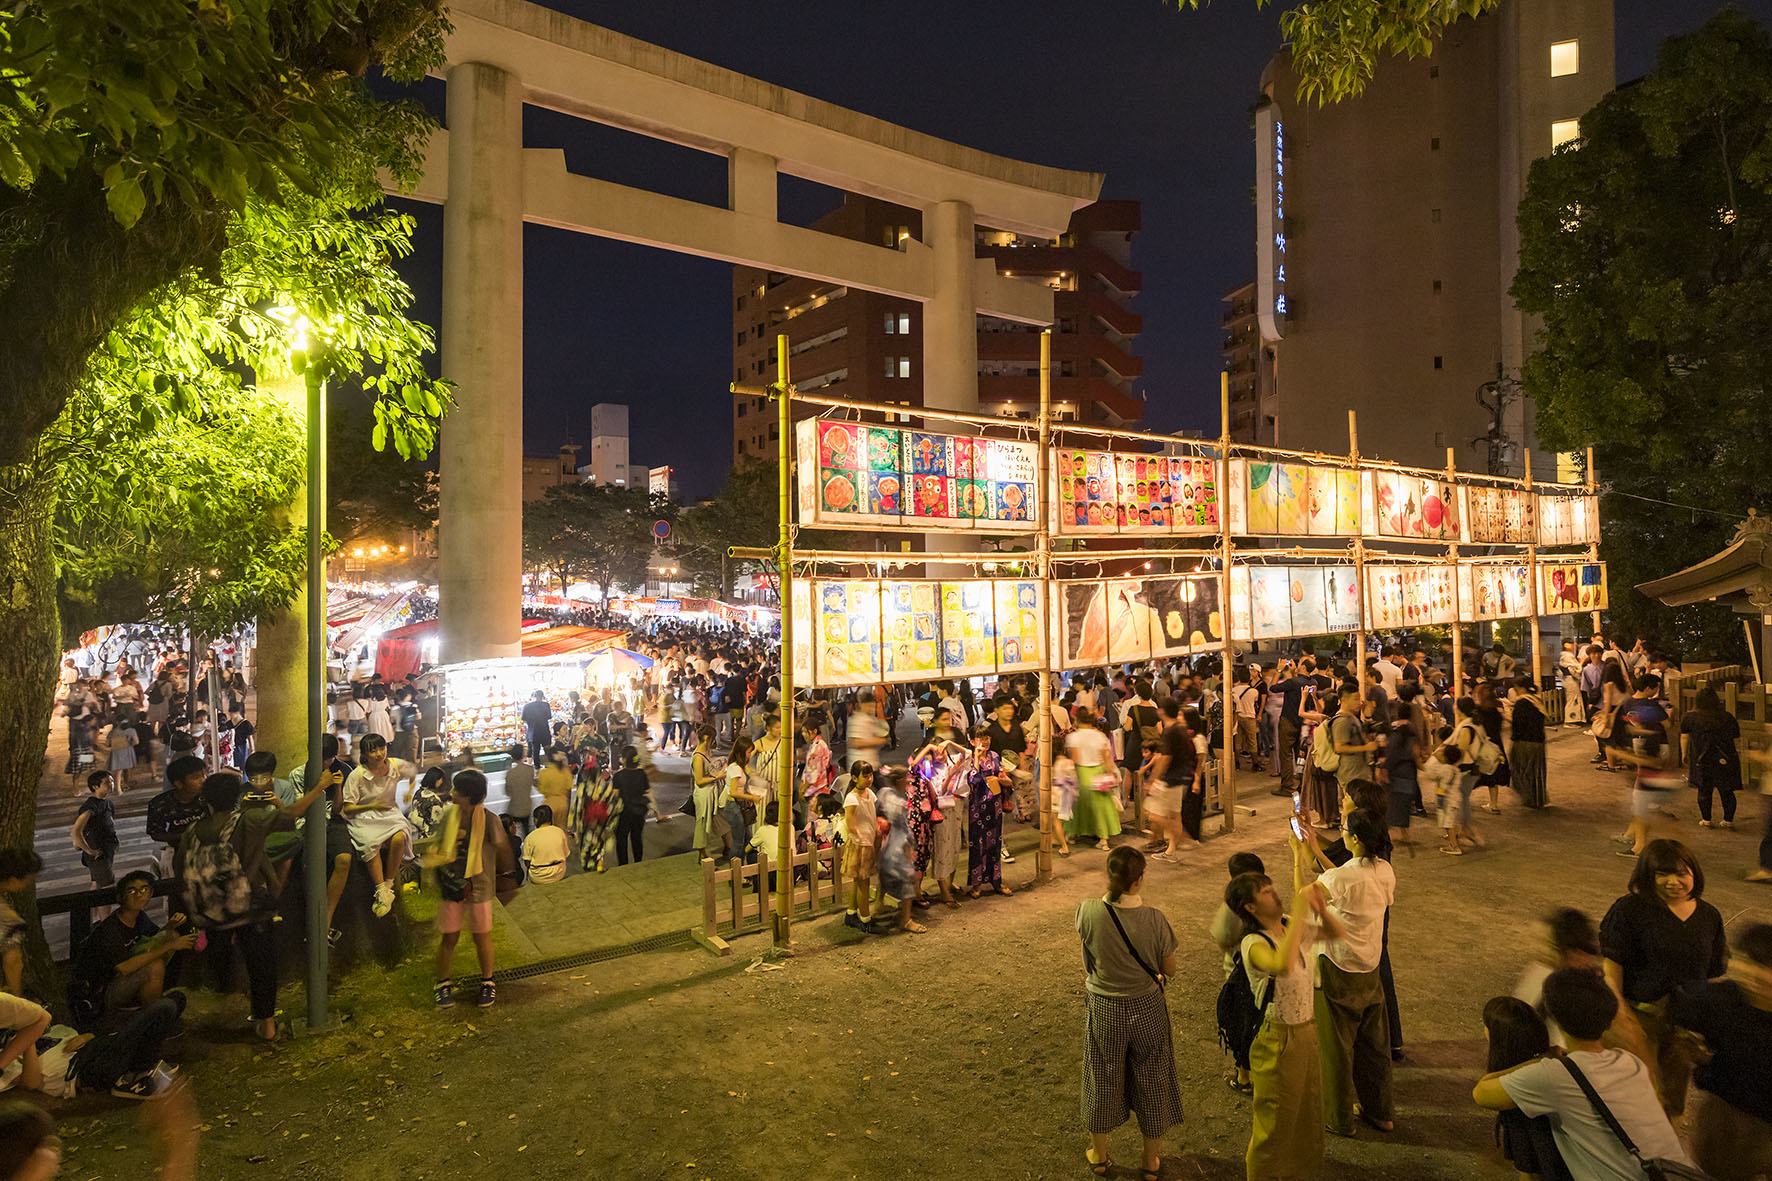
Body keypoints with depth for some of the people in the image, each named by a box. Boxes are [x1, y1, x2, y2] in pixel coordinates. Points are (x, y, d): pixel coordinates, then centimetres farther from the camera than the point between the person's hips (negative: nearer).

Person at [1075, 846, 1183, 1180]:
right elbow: (1169, 970, -9)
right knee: (1151, 1081, 22)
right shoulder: (1154, 920, -24)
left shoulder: (1088, 912, -22)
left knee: (1103, 1080, 21)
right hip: (1146, 1009, -1)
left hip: (1103, 1009, 1)